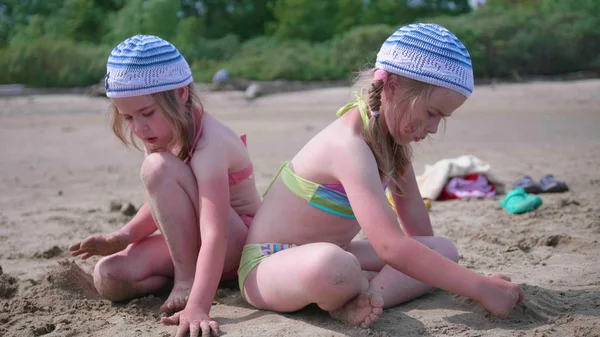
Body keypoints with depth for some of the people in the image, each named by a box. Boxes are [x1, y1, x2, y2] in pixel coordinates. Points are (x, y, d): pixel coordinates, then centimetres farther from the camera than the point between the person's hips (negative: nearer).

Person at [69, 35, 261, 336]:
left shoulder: (209, 144, -29)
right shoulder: (161, 134, -3)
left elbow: (215, 234, -38)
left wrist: (197, 307, -47)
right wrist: (124, 236, -8)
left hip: (238, 242, -7)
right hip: (186, 242, 8)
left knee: (158, 166, -30)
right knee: (108, 278, -13)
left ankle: (186, 279, -17)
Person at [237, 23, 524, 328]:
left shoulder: (391, 132, -1)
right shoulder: (350, 145, -30)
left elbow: (412, 209, 11)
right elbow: (392, 246, -37)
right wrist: (480, 287, -33)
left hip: (327, 255, 9)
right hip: (268, 267, -9)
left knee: (444, 250, 0)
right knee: (329, 266, -44)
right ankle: (375, 289, -12)